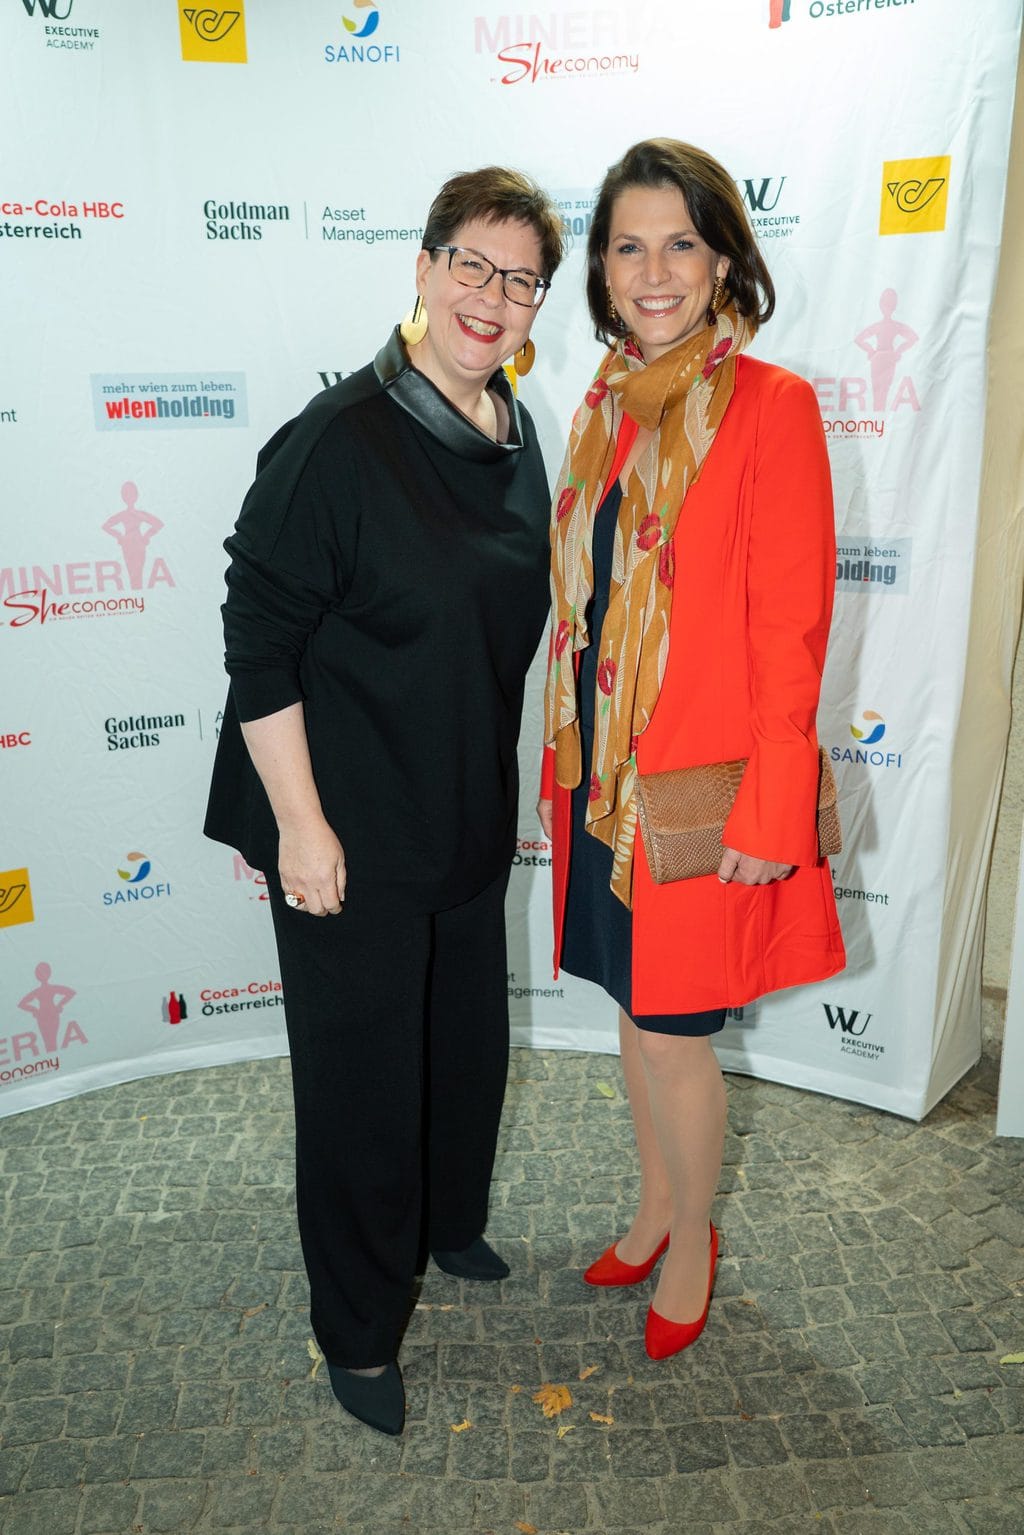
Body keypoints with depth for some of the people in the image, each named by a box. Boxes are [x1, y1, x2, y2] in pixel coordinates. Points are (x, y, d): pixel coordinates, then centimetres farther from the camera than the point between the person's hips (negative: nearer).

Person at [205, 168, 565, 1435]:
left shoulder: (512, 434, 5)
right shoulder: (339, 439, -19)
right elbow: (260, 642, -18)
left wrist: (500, 784, 17)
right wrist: (299, 825, -19)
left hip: (472, 813, 8)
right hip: (353, 828, -7)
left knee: (469, 1034, 23)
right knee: (361, 1071, 7)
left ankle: (448, 1221, 51)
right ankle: (358, 1330, 31)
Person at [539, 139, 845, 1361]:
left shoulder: (771, 406, -11)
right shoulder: (606, 409, 8)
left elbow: (790, 629, -14)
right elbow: (579, 606, 12)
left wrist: (772, 813, -15)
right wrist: (562, 762, 13)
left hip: (701, 782, -6)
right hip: (604, 774, 6)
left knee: (674, 1032, 6)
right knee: (634, 1009, 19)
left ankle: (692, 1249, 33)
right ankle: (657, 1208, 43)